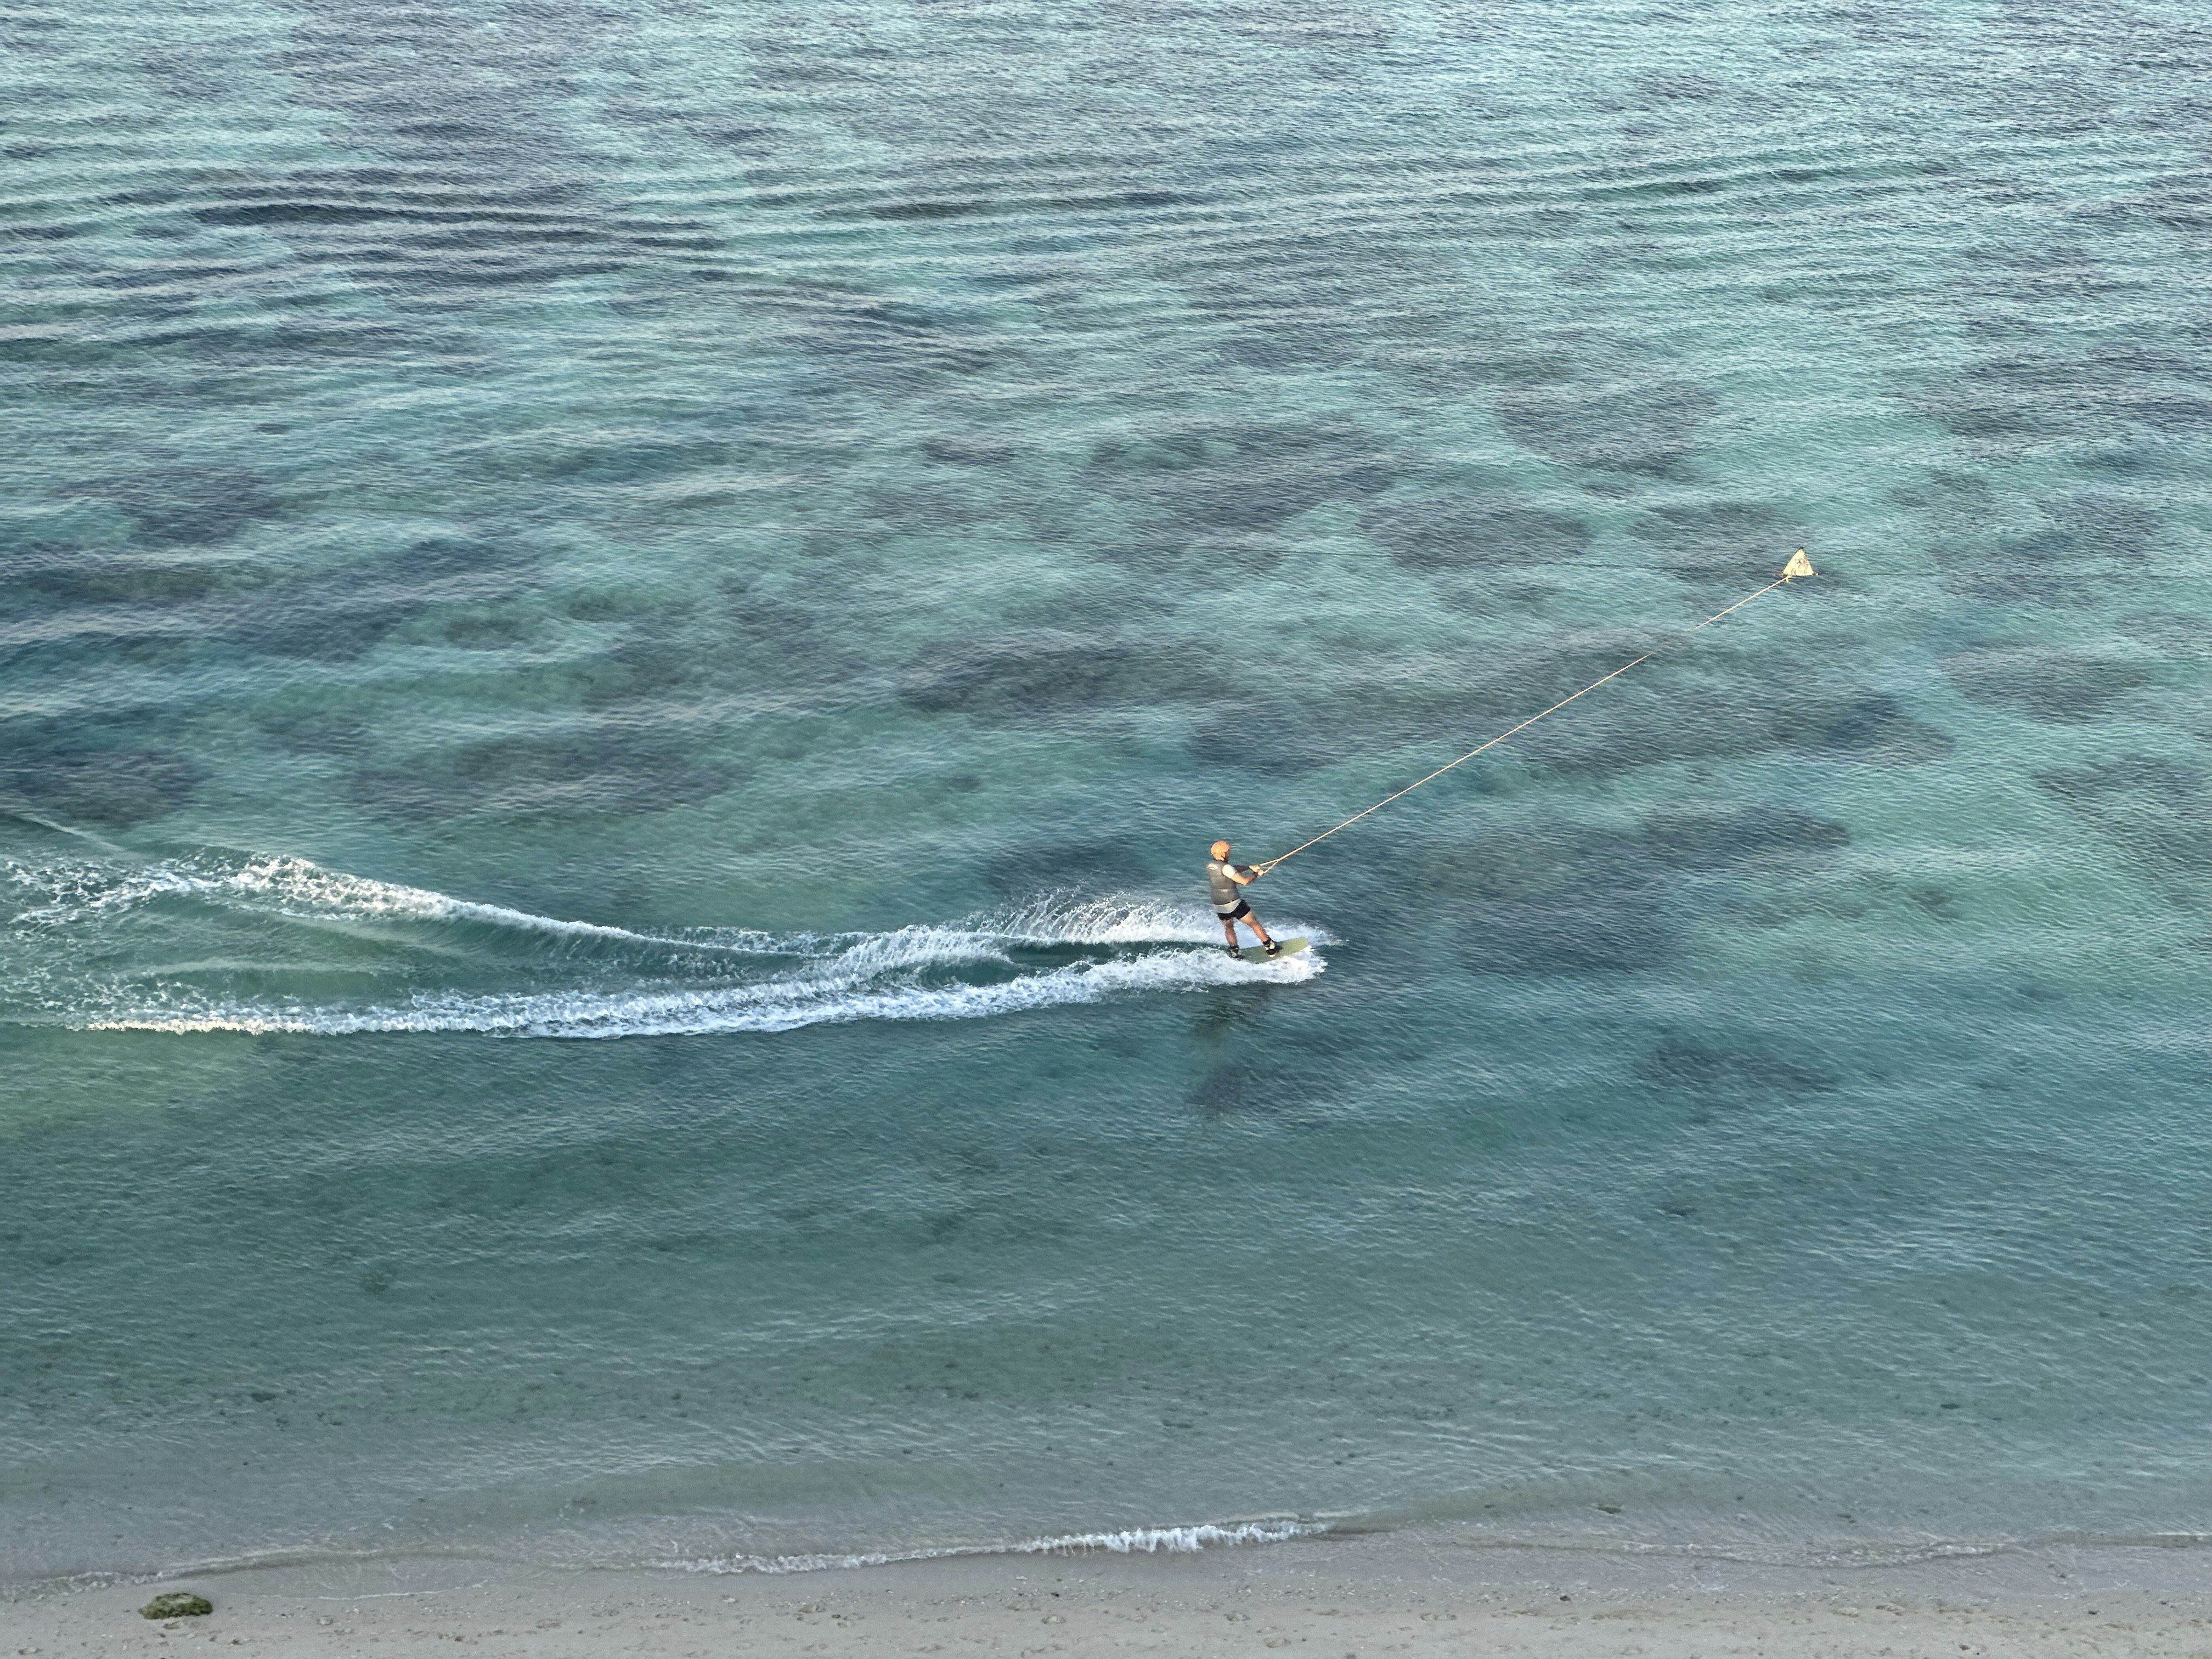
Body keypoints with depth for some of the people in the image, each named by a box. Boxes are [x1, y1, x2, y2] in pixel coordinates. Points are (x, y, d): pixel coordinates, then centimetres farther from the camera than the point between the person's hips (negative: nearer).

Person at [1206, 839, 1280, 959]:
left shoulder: (1210, 864, 2)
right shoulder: (1225, 867, -23)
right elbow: (1244, 881, -24)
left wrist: (1249, 867, 11)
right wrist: (1256, 874, -7)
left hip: (1219, 906, 6)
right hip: (1234, 904, -6)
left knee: (1228, 927, 28)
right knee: (1254, 923, 10)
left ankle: (1235, 952, 18)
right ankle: (1270, 947, 20)